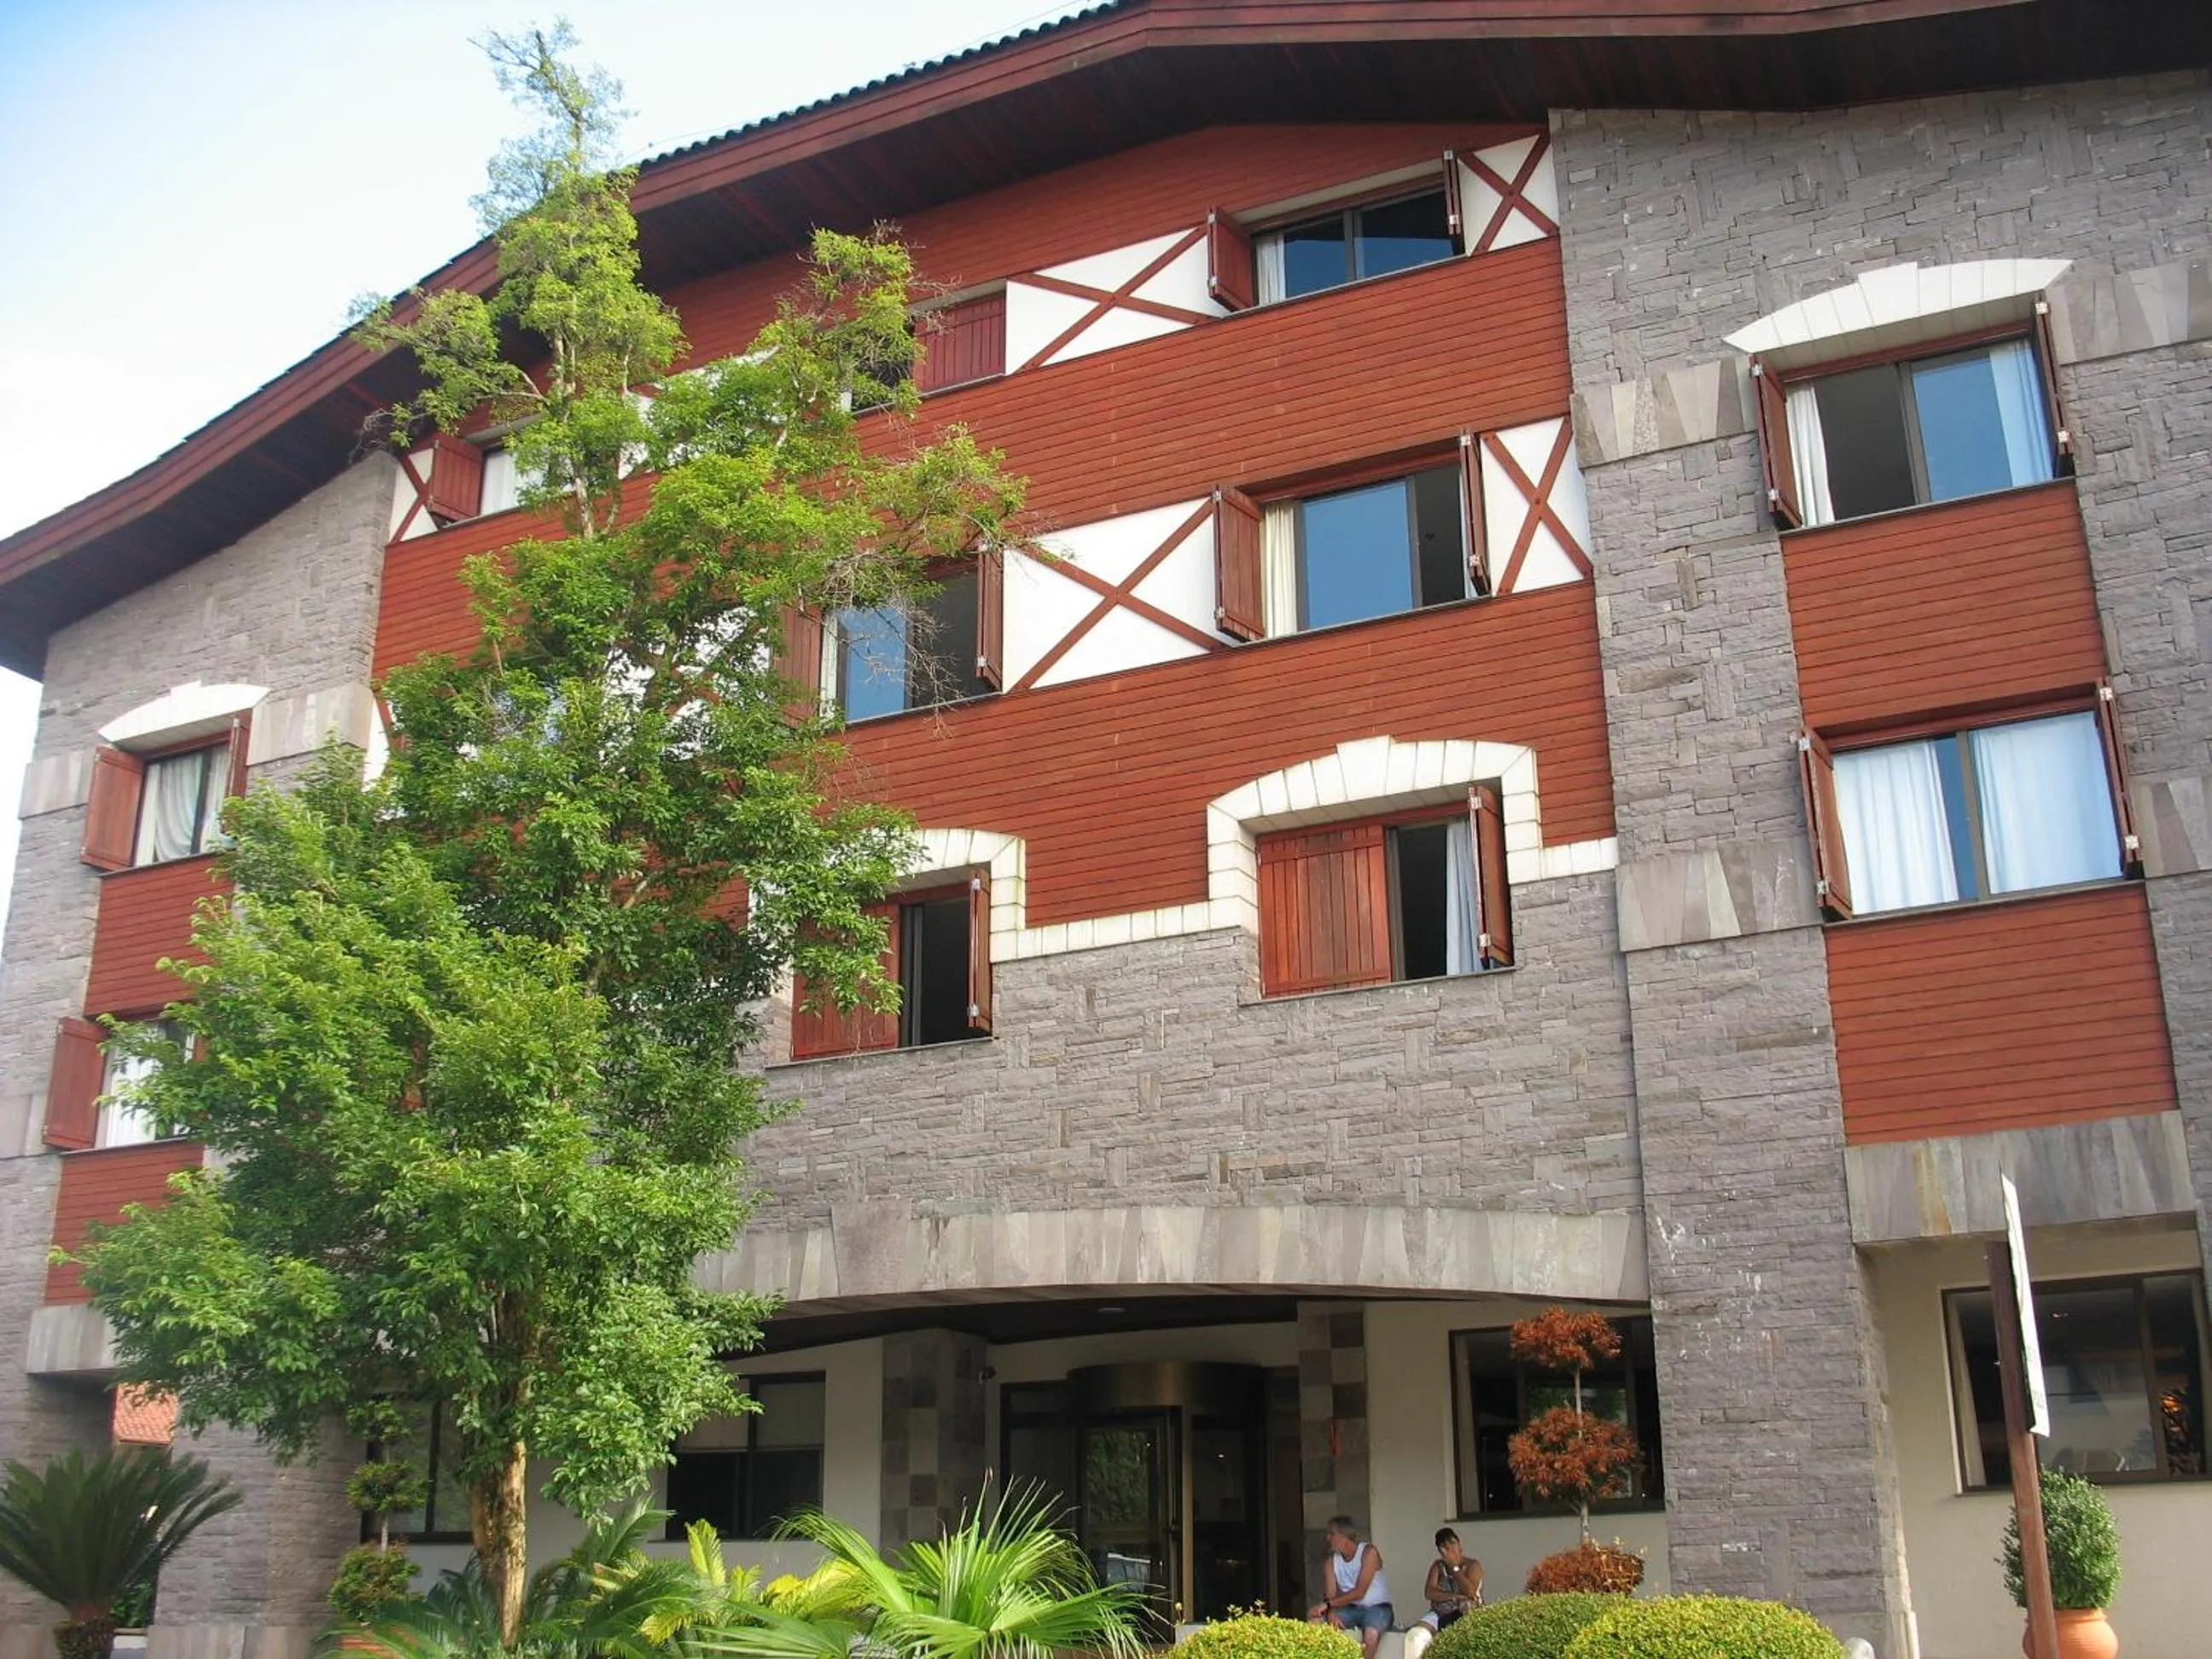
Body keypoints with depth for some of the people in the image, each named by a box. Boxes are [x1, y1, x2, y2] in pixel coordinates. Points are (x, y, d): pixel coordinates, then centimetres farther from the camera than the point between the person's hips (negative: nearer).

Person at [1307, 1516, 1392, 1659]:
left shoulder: (1369, 1552, -14)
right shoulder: (1332, 1560, 3)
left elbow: (1359, 1592, -22)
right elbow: (1331, 1594, -6)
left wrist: (1328, 1603, -27)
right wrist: (1330, 1612, -29)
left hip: (1377, 1607, -6)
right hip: (1351, 1609, 6)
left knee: (1371, 1635, -38)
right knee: (1314, 1619, -16)